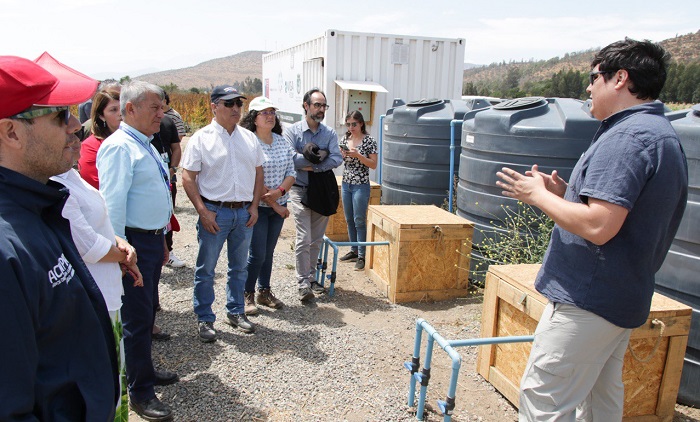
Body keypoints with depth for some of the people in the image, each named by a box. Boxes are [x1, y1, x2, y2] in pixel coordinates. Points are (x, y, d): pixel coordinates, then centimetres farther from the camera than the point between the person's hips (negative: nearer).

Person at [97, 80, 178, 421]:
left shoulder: (145, 145, 14)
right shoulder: (119, 147, -16)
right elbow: (113, 202, -21)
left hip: (154, 240, 10)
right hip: (135, 242, -10)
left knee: (146, 311, 21)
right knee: (136, 316, 1)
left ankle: (142, 370, 38)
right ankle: (140, 393, 14)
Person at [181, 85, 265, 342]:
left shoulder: (249, 138, 8)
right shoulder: (202, 138, -5)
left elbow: (258, 174, 13)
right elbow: (188, 178, -7)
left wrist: (254, 206, 4)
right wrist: (203, 211, -14)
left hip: (244, 212, 5)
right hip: (214, 212, -4)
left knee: (239, 267, 15)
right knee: (206, 269, 5)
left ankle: (236, 312, 31)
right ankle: (204, 319, 19)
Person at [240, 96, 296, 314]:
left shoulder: (282, 141, 6)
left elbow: (291, 173, 5)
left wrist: (280, 191, -15)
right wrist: (275, 205, -13)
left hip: (279, 206, 6)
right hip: (258, 207, -6)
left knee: (269, 252, 15)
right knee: (257, 254, -1)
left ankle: (265, 292, 29)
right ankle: (248, 295, 18)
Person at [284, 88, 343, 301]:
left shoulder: (330, 133, 7)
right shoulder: (293, 130, -2)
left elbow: (336, 159, -8)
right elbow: (290, 158, -17)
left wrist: (312, 166, -18)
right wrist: (320, 155, -11)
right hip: (300, 190, -4)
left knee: (317, 239, 11)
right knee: (304, 238, -9)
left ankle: (310, 277, 24)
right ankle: (303, 284, -3)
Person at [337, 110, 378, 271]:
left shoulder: (369, 141, -8)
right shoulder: (345, 139, 8)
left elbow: (373, 164, -10)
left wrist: (358, 155, -21)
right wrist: (341, 154, -8)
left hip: (361, 185, -6)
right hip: (346, 184, 6)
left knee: (359, 221, -4)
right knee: (349, 220, 13)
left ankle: (362, 256, 2)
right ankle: (354, 251, 25)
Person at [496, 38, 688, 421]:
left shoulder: (627, 137, -20)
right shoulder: (663, 135, 14)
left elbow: (598, 226, -28)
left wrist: (538, 195, -13)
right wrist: (565, 194, 10)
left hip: (587, 300, -11)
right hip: (622, 296, 11)